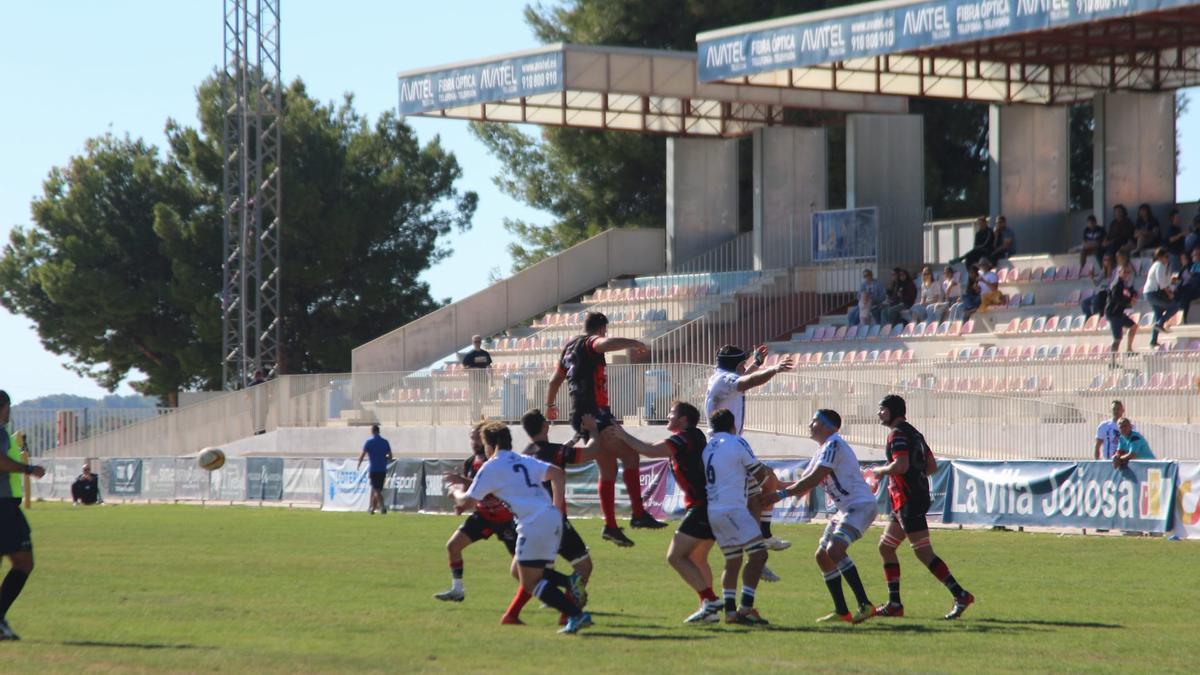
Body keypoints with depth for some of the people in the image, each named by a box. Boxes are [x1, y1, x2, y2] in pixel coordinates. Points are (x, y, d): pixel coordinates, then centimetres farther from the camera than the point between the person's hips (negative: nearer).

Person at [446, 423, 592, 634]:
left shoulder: (491, 467, 1)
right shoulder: (524, 461, 21)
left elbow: (466, 503, 4)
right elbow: (557, 474, 14)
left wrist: (457, 490, 26)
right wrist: (557, 508, 18)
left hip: (534, 524, -8)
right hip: (553, 518, 8)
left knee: (530, 583, -1)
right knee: (527, 572, 20)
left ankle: (576, 615, -14)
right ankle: (571, 584, -2)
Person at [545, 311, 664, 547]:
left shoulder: (570, 346, 21)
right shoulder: (591, 342, -6)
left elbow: (555, 380, 33)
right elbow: (608, 343, -32)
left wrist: (550, 406, 46)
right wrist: (634, 343, -22)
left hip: (580, 415, 10)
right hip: (594, 413, -10)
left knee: (608, 470, 13)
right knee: (630, 454, -14)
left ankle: (610, 526, 12)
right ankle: (638, 514, -23)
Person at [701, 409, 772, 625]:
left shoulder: (707, 447, 16)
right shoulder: (737, 443, -4)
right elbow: (760, 475, 2)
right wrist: (766, 471, 25)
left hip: (711, 510, 8)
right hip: (732, 509, -8)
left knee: (732, 560, 16)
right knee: (758, 554, -8)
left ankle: (729, 610, 7)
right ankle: (746, 607, -19)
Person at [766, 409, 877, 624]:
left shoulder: (834, 444, -13)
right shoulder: (823, 450, 19)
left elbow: (813, 479, -20)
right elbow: (804, 485, 20)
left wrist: (782, 494, -16)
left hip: (861, 504, -11)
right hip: (846, 509, 11)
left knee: (835, 550, -26)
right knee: (822, 555, 9)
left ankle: (865, 605, -28)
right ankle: (841, 612, 12)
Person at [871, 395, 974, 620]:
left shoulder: (898, 434, -10)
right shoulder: (914, 433, 18)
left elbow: (901, 465, -23)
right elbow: (932, 466, 21)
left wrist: (880, 471, -8)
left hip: (908, 501, -10)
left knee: (924, 553, -12)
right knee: (885, 547, 14)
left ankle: (960, 595, -16)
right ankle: (894, 604, 13)